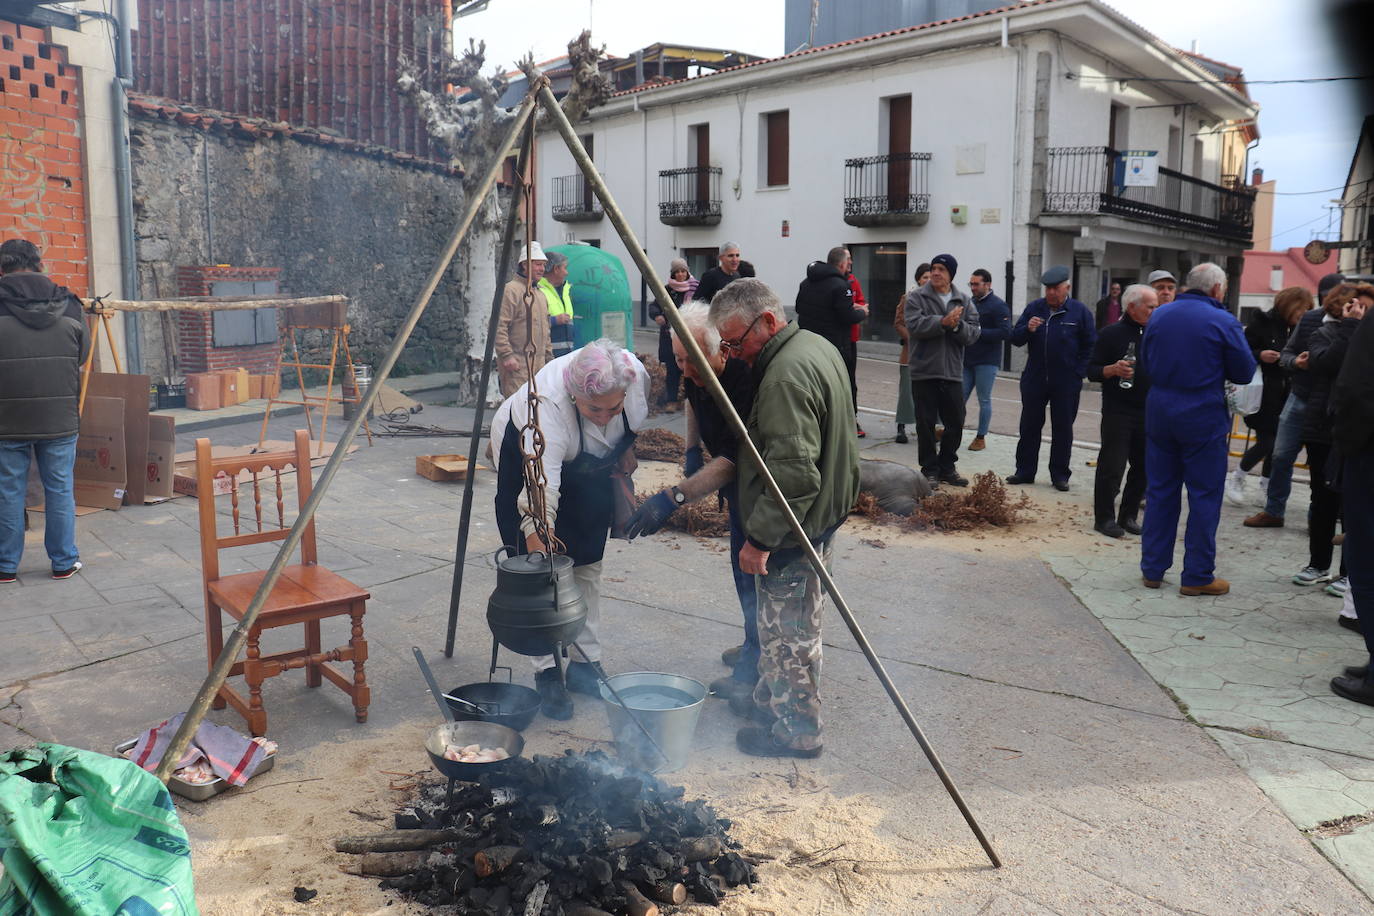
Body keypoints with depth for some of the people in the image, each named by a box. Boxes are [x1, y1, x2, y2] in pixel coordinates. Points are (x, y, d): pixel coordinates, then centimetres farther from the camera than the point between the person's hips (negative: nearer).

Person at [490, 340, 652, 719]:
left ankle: (587, 663, 15)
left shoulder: (636, 375, -30)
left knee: (588, 563, 7)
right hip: (525, 453, -4)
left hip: (591, 465, 5)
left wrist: (625, 452, 7)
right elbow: (539, 502, -48)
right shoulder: (547, 406, -43)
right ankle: (548, 672, 0)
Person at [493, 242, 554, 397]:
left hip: (538, 364, 9)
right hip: (517, 364, -9)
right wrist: (507, 355, -20)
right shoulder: (511, 290, -9)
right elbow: (498, 327, -15)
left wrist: (549, 358, 22)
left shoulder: (540, 293, 21)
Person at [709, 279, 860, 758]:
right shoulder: (817, 347, 9)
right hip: (823, 514, 11)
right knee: (790, 625, 23)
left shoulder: (786, 375, -25)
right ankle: (772, 697, 39)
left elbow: (793, 472, -30)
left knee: (787, 631, 3)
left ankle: (797, 731, 18)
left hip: (794, 528, -11)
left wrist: (759, 538, -25)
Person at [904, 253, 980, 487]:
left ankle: (947, 467, 25)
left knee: (955, 423, 9)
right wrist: (943, 322, -24)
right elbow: (914, 326, -17)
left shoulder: (964, 301, 8)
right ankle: (929, 470, 15)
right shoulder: (917, 297, -2)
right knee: (926, 423, 3)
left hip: (952, 372, 3)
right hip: (924, 371, -3)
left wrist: (957, 325, -20)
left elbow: (973, 333, -1)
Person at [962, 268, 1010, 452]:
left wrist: (979, 332, -18)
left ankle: (981, 437, 10)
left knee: (984, 400, 2)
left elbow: (1005, 332, -17)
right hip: (967, 360, 6)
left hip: (987, 362, -6)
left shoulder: (999, 306, -8)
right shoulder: (970, 303, 14)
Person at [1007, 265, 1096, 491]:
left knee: (1062, 429, 7)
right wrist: (1027, 329, -17)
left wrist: (1079, 373, -7)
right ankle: (1025, 471, 17)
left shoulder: (1080, 311, -2)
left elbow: (1090, 346, 0)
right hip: (1034, 379, 2)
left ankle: (1060, 474, 15)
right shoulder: (1034, 308, 5)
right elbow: (1015, 339, 4)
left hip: (1066, 383, -2)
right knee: (1029, 426, 8)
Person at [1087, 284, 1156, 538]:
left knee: (1144, 467, 8)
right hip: (1118, 412, -5)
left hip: (1149, 413, 5)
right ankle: (1104, 518, 7)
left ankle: (1128, 516, 21)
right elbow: (1092, 371, -5)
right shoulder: (1111, 334, -4)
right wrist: (1113, 369, -23)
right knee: (1112, 466, -4)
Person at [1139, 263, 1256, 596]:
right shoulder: (1223, 321, -10)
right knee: (1205, 496, 5)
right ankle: (1197, 576, 9)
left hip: (1160, 411, 5)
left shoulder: (1158, 315, 3)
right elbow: (1245, 371, -5)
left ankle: (1152, 569, 18)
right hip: (1203, 416, -4)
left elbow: (1146, 362, 12)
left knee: (1159, 491, 13)